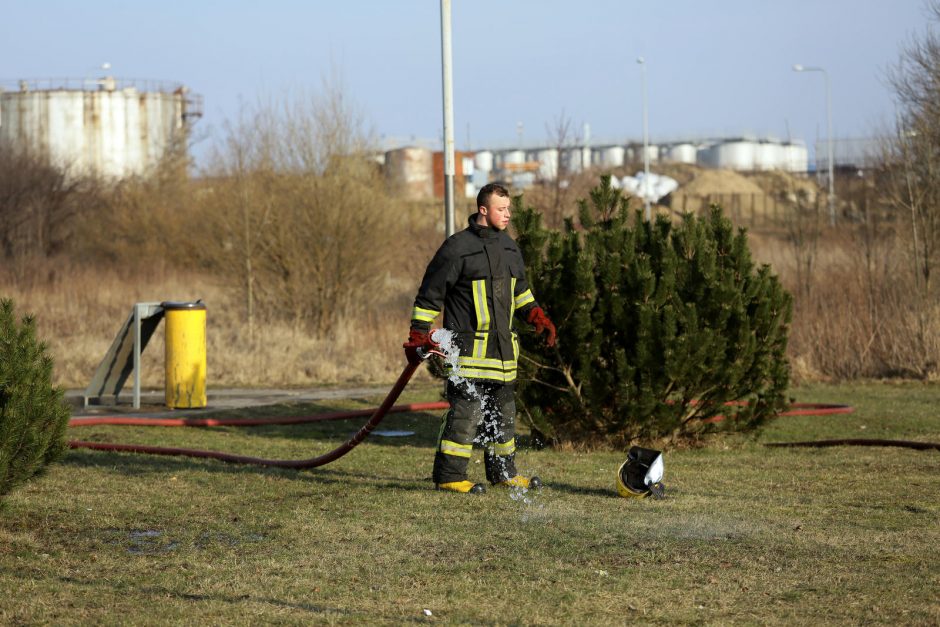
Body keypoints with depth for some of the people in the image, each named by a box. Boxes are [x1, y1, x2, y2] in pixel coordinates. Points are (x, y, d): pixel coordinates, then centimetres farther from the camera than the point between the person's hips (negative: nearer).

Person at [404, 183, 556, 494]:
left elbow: (520, 288, 29)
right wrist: (418, 337, -8)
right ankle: (449, 475, -8)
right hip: (468, 346, -8)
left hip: (502, 345, 8)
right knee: (466, 408, -13)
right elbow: (430, 294, -6)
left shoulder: (508, 246, 14)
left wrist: (538, 318, 17)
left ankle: (503, 471, 24)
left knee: (504, 409, 12)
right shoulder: (457, 247, -10)